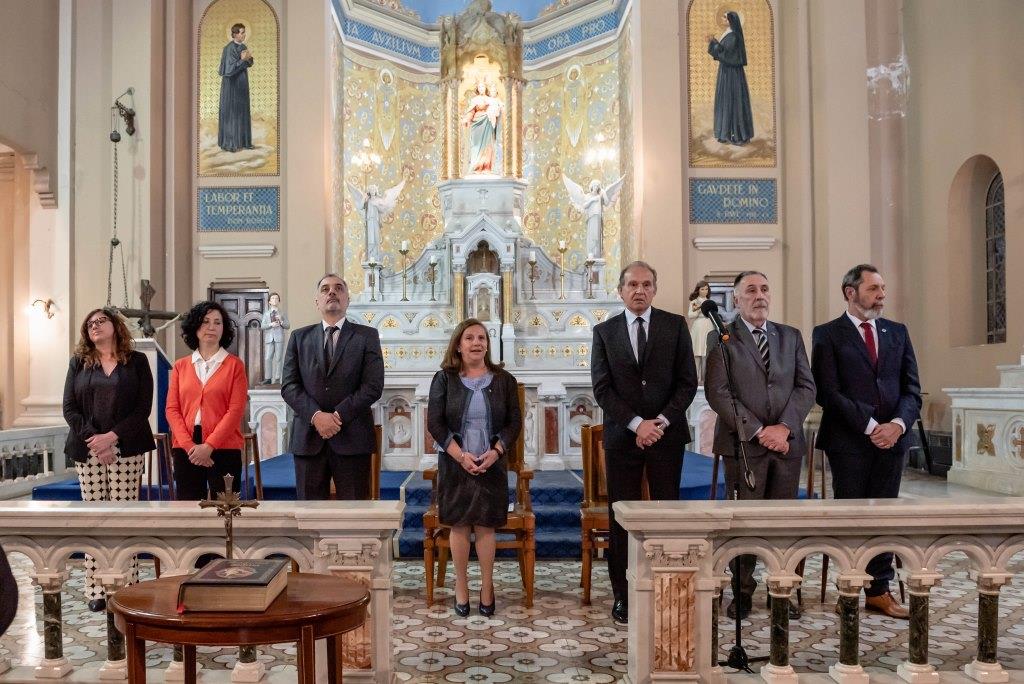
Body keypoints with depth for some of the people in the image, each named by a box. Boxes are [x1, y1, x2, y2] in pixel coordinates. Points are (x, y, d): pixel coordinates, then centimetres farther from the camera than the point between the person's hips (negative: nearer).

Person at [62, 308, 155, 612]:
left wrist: (113, 436, -13)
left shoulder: (137, 361, 5)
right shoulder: (78, 363, 13)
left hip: (126, 450, -2)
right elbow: (69, 408, 6)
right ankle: (96, 589, 9)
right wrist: (92, 438, -9)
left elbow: (143, 407, -2)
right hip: (87, 451, 2)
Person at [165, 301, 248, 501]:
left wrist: (209, 445, -13)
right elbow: (172, 409, 5)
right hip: (186, 449, 3)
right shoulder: (180, 366, 11)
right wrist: (189, 445, -8)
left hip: (224, 448, -2)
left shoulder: (234, 365, 3)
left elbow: (235, 410, -5)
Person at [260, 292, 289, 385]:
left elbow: (287, 326, 9)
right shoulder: (266, 313, 17)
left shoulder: (282, 313, 13)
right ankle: (268, 378, -3)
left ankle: (277, 378, -1)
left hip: (279, 337, -1)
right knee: (267, 358, -6)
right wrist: (270, 325, -8)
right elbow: (262, 326, 9)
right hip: (269, 338, 1)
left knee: (278, 358, -3)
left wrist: (281, 321, -9)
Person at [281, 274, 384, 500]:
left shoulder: (367, 336, 6)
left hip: (352, 439, -2)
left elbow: (373, 386, -4)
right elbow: (289, 386, 4)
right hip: (308, 438, 2)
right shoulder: (299, 337, 13)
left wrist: (339, 416, -12)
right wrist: (316, 416, -11)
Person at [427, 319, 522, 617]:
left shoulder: (504, 380, 4)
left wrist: (495, 452, -12)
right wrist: (460, 455, -14)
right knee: (459, 526, 3)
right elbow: (434, 422, -4)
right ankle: (461, 588, 15)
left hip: (492, 464, 0)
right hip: (455, 463, 0)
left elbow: (514, 422, 3)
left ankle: (487, 587, 13)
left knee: (485, 526, 2)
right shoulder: (444, 379, 1)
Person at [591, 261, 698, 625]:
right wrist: (636, 423, -11)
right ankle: (623, 595, 12)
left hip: (667, 433, 0)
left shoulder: (675, 325, 5)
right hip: (622, 436, 0)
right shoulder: (604, 332, 5)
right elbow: (601, 388, -1)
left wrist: (661, 421, -10)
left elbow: (687, 381, 1)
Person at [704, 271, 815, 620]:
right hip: (743, 444, -3)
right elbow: (717, 393, -8)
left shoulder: (791, 336, 13)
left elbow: (806, 386, 7)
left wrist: (785, 427, -8)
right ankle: (742, 592, 14)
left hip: (787, 442, 4)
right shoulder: (721, 338, 0)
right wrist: (758, 431, -13)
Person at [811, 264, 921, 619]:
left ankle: (879, 591, 16)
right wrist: (869, 426, -13)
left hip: (891, 439, 4)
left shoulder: (897, 332, 13)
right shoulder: (828, 334, -1)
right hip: (848, 440, -4)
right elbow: (828, 392, -9)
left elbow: (912, 389, 9)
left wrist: (898, 424, -9)